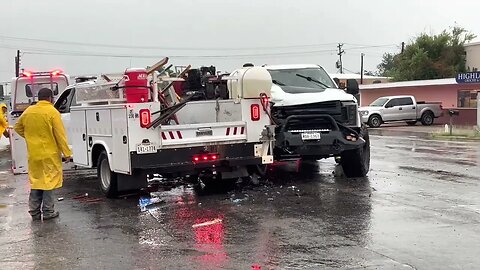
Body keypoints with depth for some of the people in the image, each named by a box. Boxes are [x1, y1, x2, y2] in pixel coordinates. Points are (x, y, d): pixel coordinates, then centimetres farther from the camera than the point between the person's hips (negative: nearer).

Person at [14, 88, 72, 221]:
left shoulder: (28, 111, 5)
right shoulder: (52, 112, -12)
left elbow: (18, 128, 18)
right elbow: (60, 135, -13)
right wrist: (66, 153, -9)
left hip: (33, 154, 5)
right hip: (50, 154, -5)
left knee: (36, 181, 14)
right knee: (49, 181, 4)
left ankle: (34, 212, 19)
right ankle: (48, 212, 7)